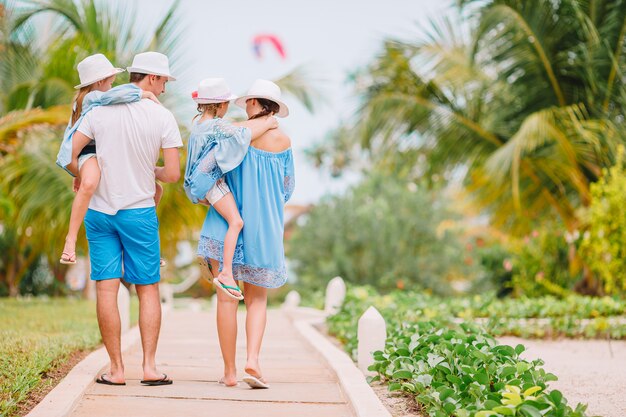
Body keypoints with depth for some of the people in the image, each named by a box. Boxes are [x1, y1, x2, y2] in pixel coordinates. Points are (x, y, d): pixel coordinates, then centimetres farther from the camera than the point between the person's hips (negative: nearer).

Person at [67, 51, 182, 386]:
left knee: (106, 289, 3)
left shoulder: (100, 111, 0)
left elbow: (68, 156, -3)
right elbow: (173, 174, -8)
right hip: (139, 212, -2)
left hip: (99, 211, 2)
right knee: (148, 289, 8)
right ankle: (150, 366, 4)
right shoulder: (163, 117, -6)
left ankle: (116, 369, 4)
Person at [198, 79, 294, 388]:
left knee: (227, 297, 4)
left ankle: (229, 371, 4)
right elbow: (287, 189, 9)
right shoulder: (282, 141, 2)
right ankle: (252, 361, -9)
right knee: (257, 299, 11)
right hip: (265, 227, 1)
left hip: (227, 224, -1)